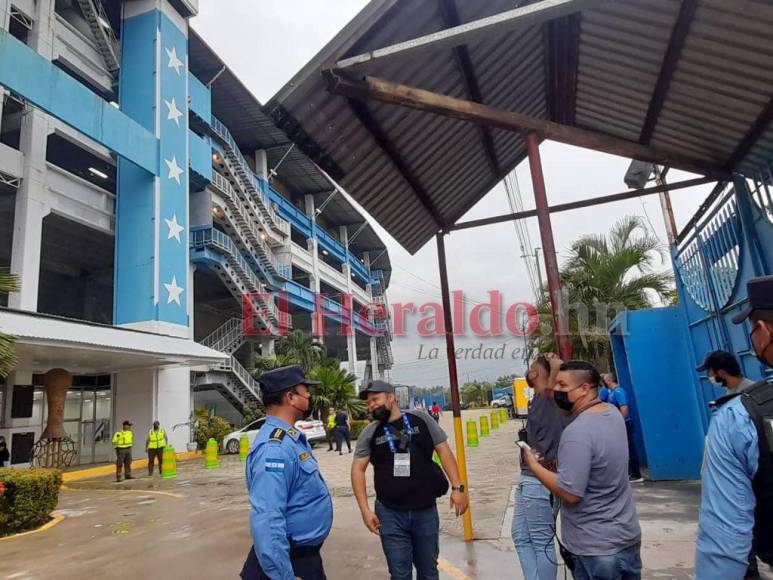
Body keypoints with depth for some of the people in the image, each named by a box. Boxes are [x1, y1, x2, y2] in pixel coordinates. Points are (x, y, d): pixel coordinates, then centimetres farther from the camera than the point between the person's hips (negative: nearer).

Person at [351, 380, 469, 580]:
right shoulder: (369, 433, -1)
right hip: (390, 514, 0)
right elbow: (358, 469, 1)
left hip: (426, 511, 0)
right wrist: (365, 509, -6)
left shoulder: (420, 419, -3)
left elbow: (443, 450, 0)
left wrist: (457, 487, -7)